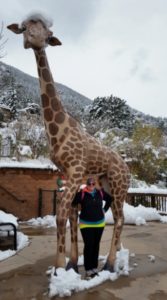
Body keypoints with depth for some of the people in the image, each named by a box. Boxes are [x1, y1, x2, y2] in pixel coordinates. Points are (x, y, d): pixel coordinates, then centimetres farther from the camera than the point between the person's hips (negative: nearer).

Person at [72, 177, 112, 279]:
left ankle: (95, 268, 26)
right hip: (86, 224, -4)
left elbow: (110, 199, 15)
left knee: (96, 245, 13)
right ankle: (88, 270, 5)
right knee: (88, 246, -6)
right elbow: (73, 203, -19)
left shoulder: (100, 193, -2)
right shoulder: (81, 194, -15)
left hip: (99, 223, 4)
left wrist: (105, 209, 9)